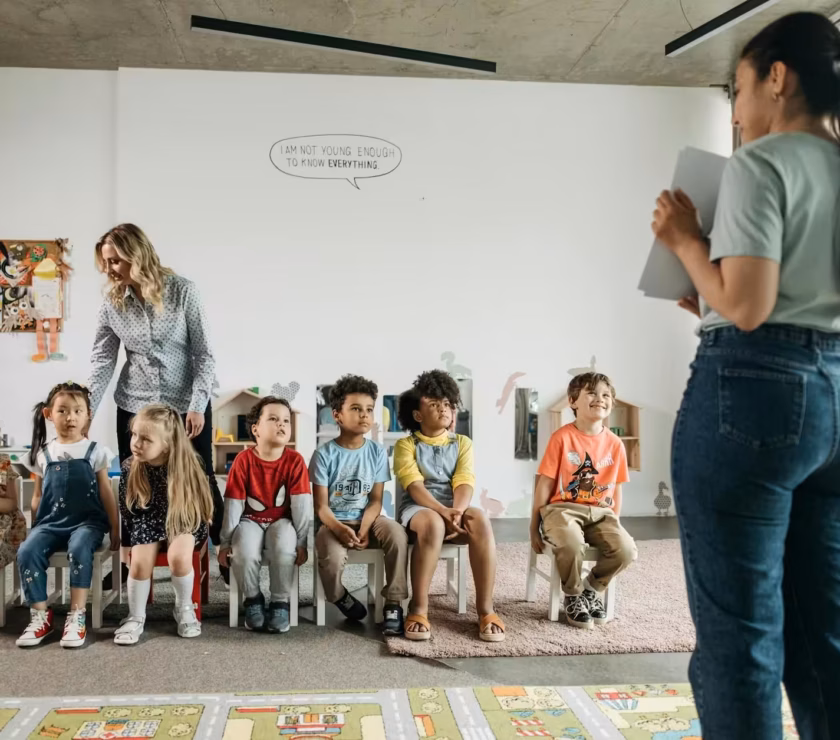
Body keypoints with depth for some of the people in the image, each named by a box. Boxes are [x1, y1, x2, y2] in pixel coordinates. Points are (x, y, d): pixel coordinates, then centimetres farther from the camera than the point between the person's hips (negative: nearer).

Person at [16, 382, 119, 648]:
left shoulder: (95, 451, 5)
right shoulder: (43, 454, 11)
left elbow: (106, 493, 7)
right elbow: (38, 495, 17)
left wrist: (115, 529, 5)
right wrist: (33, 529, 12)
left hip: (87, 521, -3)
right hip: (51, 522, 3)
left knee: (79, 548, -35)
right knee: (27, 551, -26)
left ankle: (77, 616, -26)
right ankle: (40, 615, -13)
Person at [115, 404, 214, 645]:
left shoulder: (183, 466, -20)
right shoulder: (129, 468, -12)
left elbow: (197, 503, -6)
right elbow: (126, 510, 1)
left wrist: (201, 536, -1)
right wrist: (127, 542, 5)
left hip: (183, 521, -2)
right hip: (147, 523, 2)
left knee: (179, 557, -28)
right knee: (140, 563, -22)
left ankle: (184, 608, -1)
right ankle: (136, 617, 2)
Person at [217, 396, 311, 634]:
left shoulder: (295, 460, -13)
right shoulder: (243, 460, -14)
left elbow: (302, 504, -10)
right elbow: (233, 504, -9)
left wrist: (301, 542, -12)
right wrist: (226, 541, -5)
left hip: (281, 521, 0)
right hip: (250, 521, 0)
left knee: (285, 548, -31)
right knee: (245, 552, -30)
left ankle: (280, 602, -8)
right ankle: (253, 599, -1)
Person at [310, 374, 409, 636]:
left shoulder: (377, 452, -1)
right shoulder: (324, 454, -8)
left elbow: (375, 500, -2)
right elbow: (321, 506, -9)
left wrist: (363, 530, -19)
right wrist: (340, 529, -28)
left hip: (366, 519, 2)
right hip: (333, 522, -2)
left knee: (397, 533, -30)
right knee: (332, 558, -34)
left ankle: (393, 604, -17)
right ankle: (339, 596, 4)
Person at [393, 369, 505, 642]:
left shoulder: (462, 443, 15)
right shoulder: (406, 444, 6)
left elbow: (464, 484, -1)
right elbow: (414, 486, -10)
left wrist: (457, 513, -23)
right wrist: (444, 511, -27)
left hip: (455, 509, 3)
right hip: (418, 510, -3)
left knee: (479, 519, -33)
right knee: (433, 523, -39)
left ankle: (485, 609, -26)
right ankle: (419, 608, -27)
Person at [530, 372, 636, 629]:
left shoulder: (615, 444, 5)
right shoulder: (562, 437, -6)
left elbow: (615, 489, 13)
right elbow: (545, 485, -4)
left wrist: (614, 525, 11)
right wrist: (534, 528, -2)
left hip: (600, 512, 4)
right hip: (563, 509, -4)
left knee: (626, 549, -23)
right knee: (571, 544, -35)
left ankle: (593, 589, 8)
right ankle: (573, 597, -3)